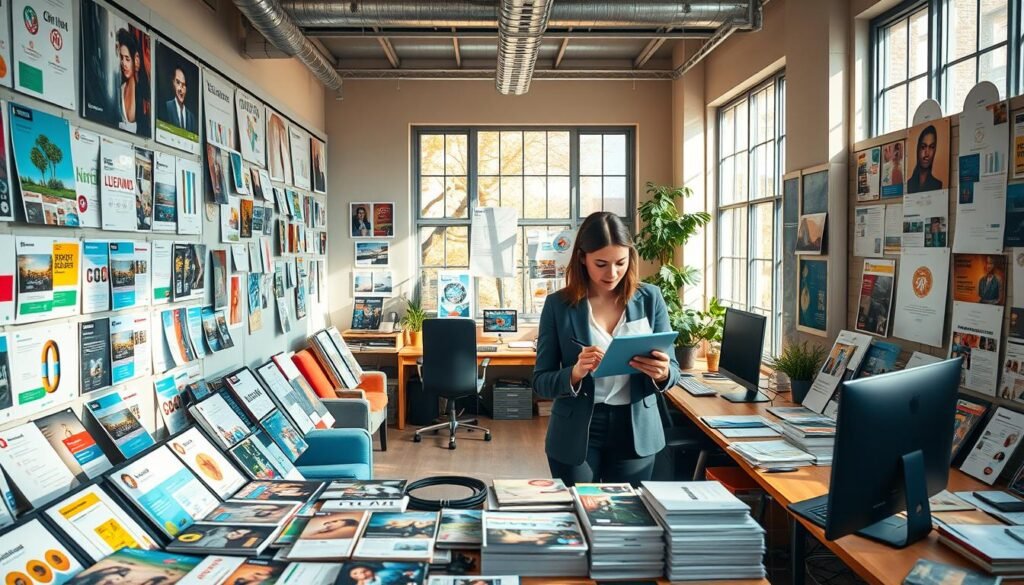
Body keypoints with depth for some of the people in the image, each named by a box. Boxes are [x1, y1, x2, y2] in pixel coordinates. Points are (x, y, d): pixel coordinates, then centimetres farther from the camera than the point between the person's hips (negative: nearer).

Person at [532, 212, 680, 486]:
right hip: (576, 435, -1)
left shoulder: (650, 298, -2)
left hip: (636, 433, 1)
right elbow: (541, 382, -5)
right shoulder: (559, 305, -6)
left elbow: (673, 370, 2)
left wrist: (662, 373, -21)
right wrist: (575, 373, -25)